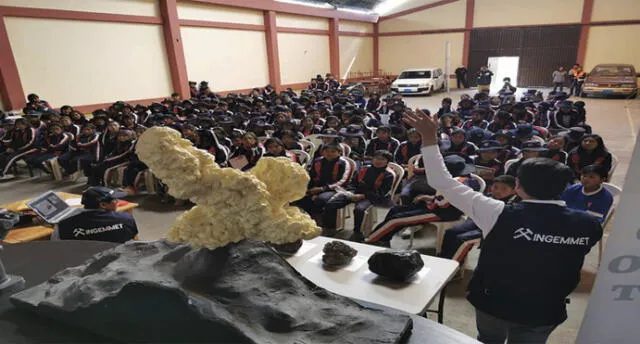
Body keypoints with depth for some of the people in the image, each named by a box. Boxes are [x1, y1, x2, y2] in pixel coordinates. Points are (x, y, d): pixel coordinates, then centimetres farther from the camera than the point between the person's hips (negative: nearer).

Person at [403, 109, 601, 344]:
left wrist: (429, 138, -19)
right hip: (545, 312, 2)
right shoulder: (588, 225, -18)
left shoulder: (500, 215, -29)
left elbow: (442, 182, -26)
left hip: (493, 302, -2)